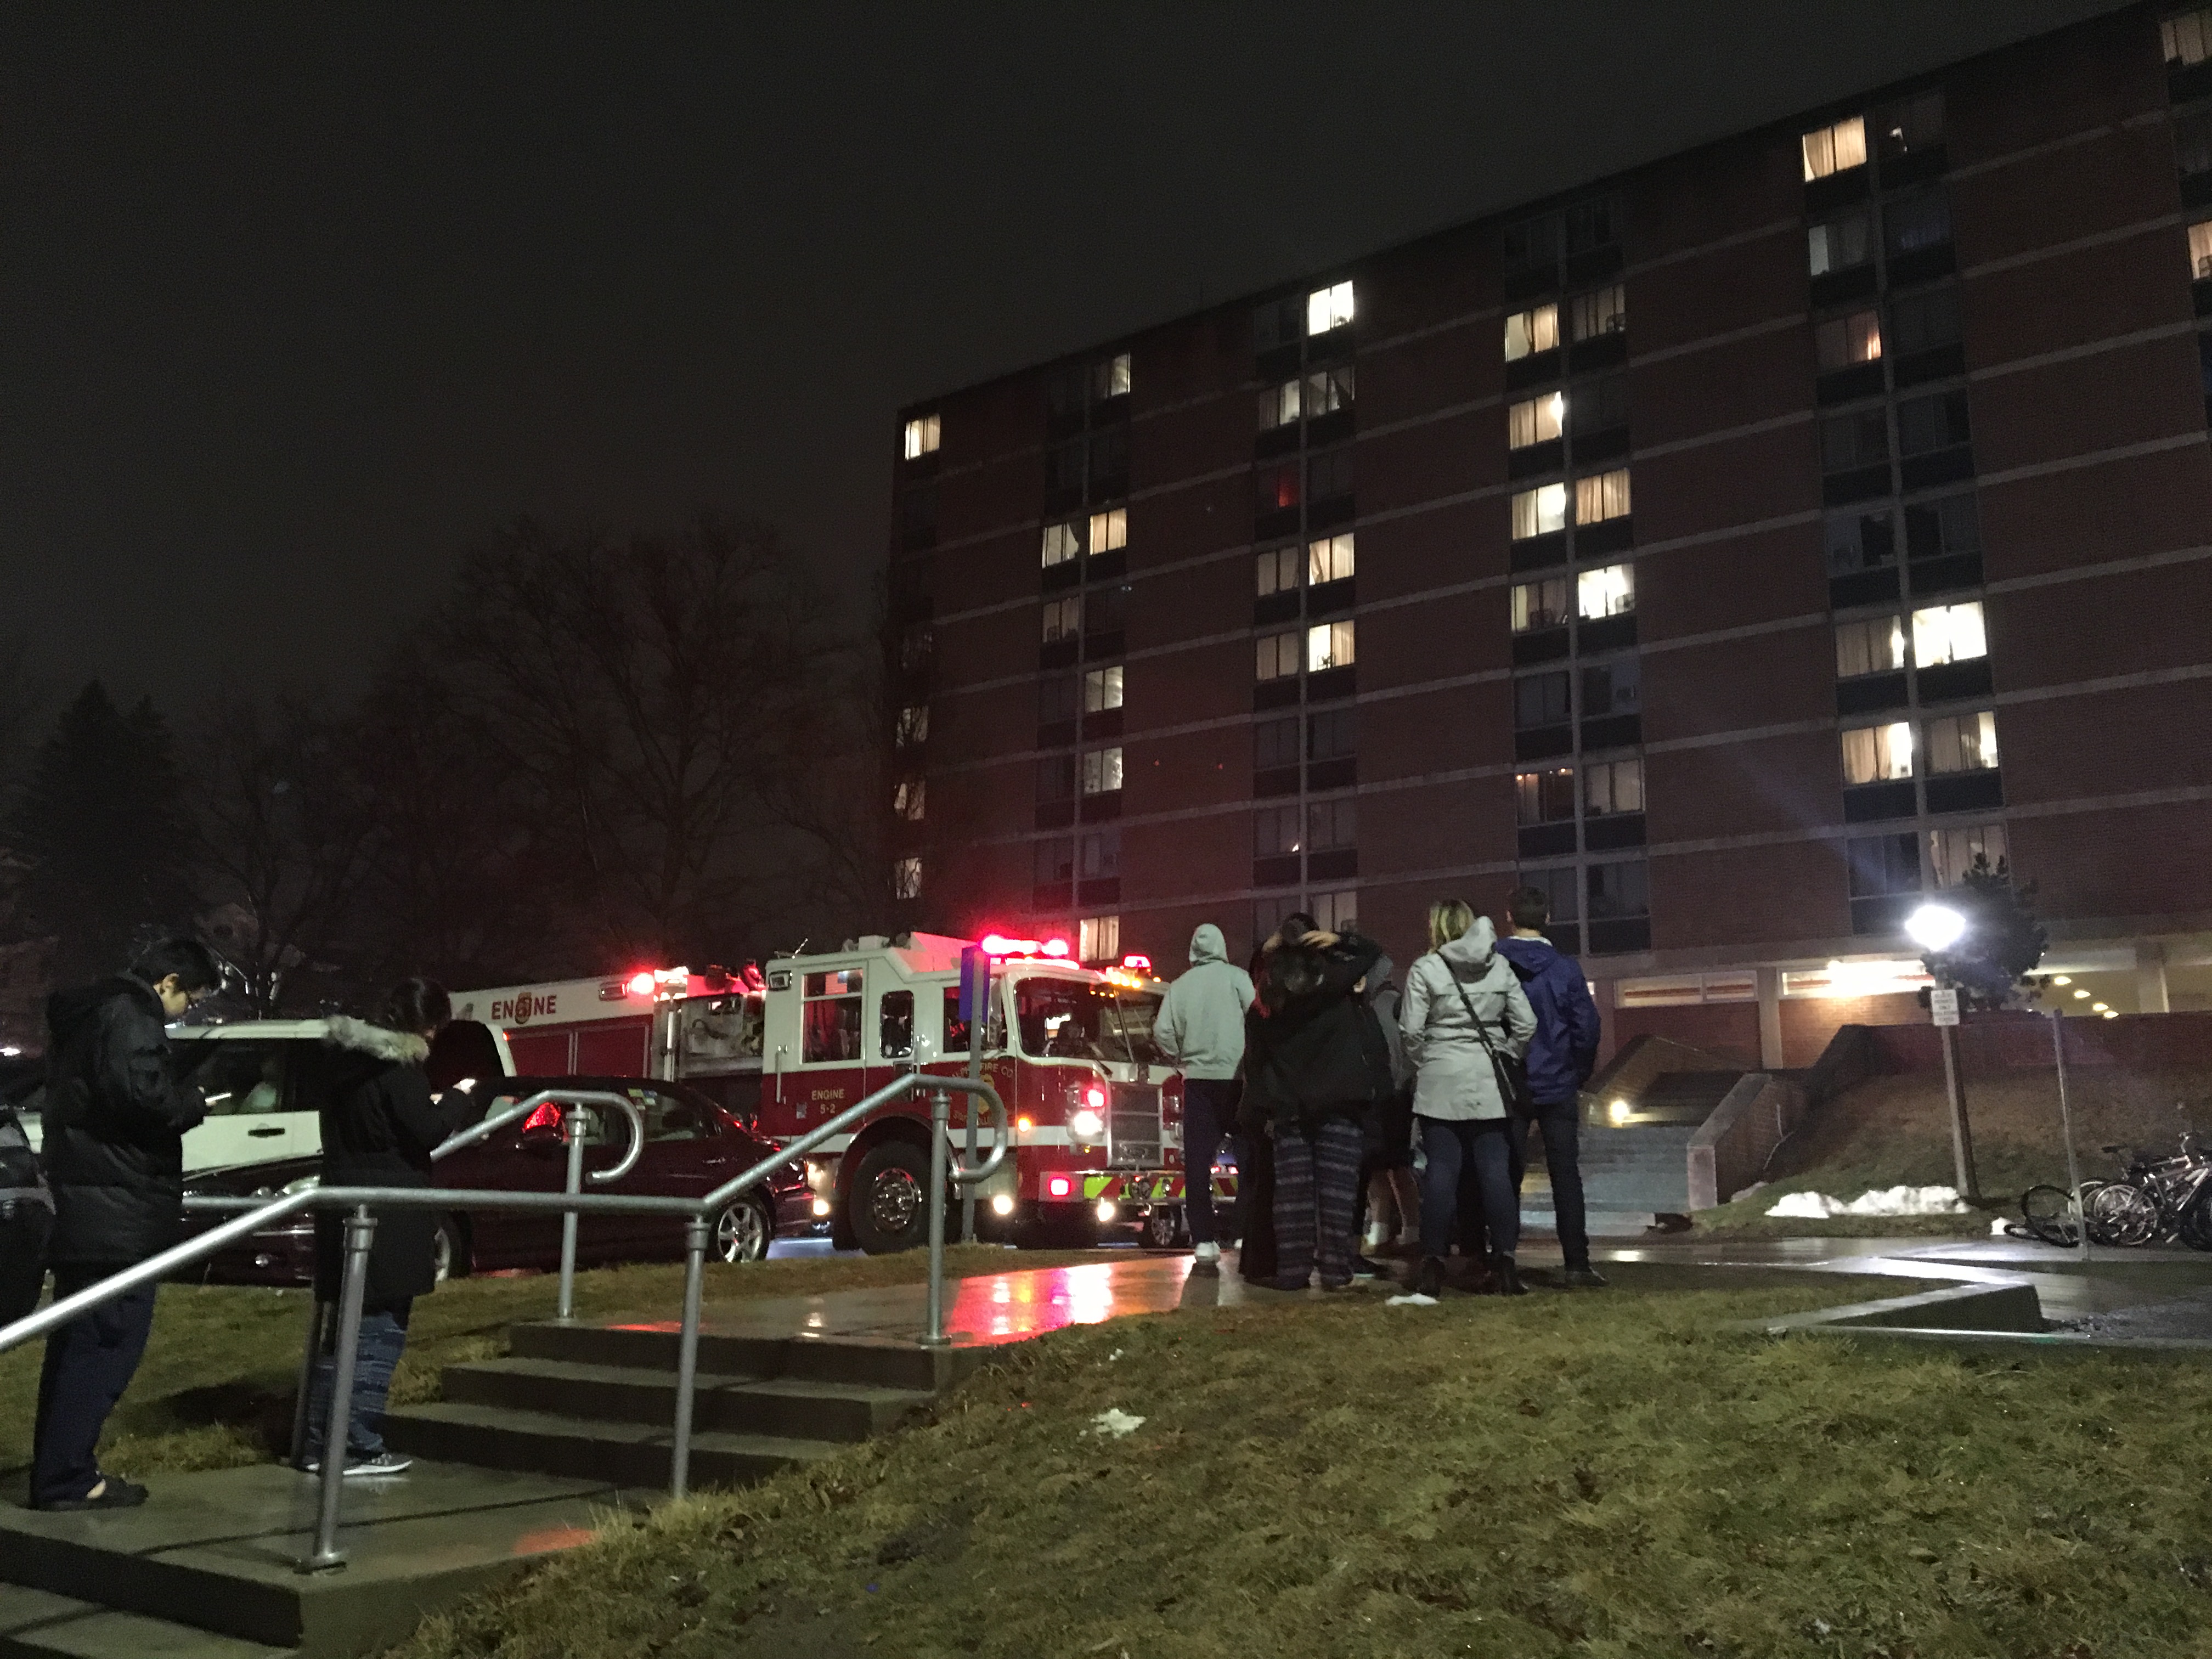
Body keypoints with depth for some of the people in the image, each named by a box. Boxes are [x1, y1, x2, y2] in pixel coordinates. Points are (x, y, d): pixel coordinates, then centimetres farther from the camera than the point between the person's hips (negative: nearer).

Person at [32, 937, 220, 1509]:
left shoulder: (90, 1013, 20)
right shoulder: (129, 1017, -13)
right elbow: (142, 1095, -26)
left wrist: (181, 1101, 12)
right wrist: (195, 1102, -8)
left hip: (88, 1204, 11)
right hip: (118, 1210, -11)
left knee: (78, 1342, 15)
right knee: (105, 1345, -6)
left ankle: (60, 1472, 22)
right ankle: (66, 1479, -3)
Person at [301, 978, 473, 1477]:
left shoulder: (343, 1056, 10)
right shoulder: (400, 1068, -17)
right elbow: (428, 1130, -19)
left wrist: (428, 1103, 16)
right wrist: (458, 1099, -2)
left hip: (345, 1210, 8)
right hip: (389, 1221, -8)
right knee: (381, 1333, 1)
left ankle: (319, 1443, 20)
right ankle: (358, 1447, 3)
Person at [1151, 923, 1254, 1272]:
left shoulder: (1180, 985, 9)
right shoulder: (1237, 977, 0)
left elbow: (1162, 1031, 3)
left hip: (1197, 1078, 3)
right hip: (1235, 1076, -2)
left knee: (1198, 1162, 4)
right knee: (1249, 1157, 6)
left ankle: (1204, 1243, 2)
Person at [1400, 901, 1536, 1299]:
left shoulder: (1425, 969, -3)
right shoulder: (1500, 965, 7)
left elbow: (1411, 1031, -6)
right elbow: (1526, 1024, 4)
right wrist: (1504, 1058, 14)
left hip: (1440, 1082, -2)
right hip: (1489, 1084, 2)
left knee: (1441, 1170, 0)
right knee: (1496, 1171, 2)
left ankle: (1433, 1265, -1)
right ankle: (1504, 1263, -1)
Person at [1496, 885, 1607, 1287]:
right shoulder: (1565, 969, -2)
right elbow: (1587, 1028, -2)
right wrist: (1579, 1079, 10)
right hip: (1557, 1087, 0)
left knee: (1507, 1178, 6)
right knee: (1566, 1176, 6)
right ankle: (1577, 1263, 4)